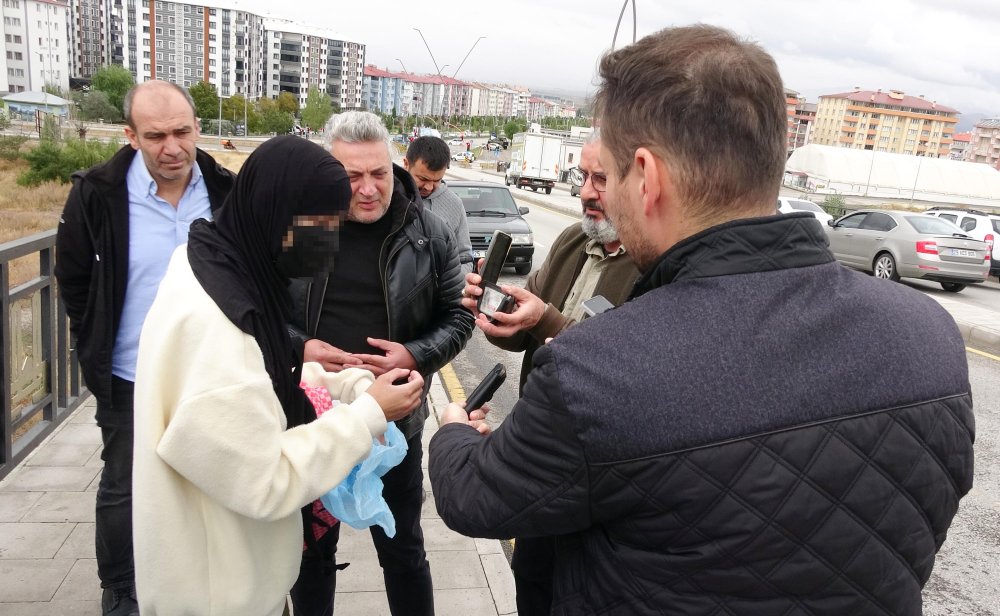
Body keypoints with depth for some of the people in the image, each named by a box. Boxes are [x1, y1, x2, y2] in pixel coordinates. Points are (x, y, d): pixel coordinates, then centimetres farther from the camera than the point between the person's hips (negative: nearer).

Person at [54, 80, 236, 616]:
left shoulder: (224, 191, -8)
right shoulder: (97, 194, -14)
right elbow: (73, 280, -1)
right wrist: (99, 351, 0)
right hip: (131, 380, -2)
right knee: (123, 489, 13)